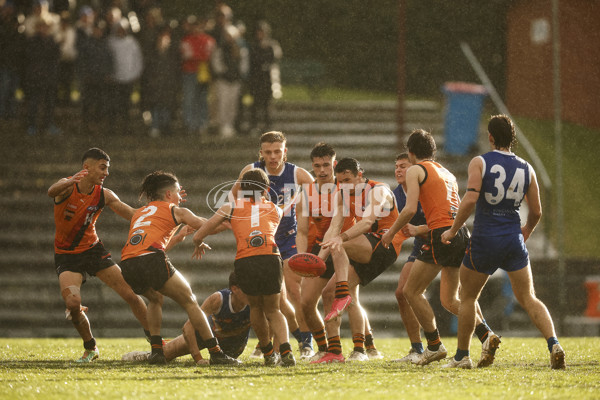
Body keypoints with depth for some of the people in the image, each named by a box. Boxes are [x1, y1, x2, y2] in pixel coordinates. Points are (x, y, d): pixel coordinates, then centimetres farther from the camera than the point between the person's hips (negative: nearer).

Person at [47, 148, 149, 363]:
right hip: (67, 254, -3)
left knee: (130, 294, -6)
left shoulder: (104, 195, -5)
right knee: (72, 302, -23)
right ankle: (90, 348, 2)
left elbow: (134, 215, -4)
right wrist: (70, 182, -65)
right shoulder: (68, 187, -17)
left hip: (93, 249, 3)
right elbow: (52, 191, -42)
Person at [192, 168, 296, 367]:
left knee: (256, 307, 25)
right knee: (272, 310, 17)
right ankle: (285, 351, -6)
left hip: (244, 261, -1)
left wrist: (199, 245, 41)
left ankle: (268, 353, 30)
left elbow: (198, 236, 18)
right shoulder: (275, 209, 23)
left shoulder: (230, 207, 19)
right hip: (271, 259, 1)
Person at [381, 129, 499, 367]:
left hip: (442, 235, -8)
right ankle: (485, 334, -10)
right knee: (449, 299, 11)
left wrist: (391, 232, 4)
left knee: (412, 291, 5)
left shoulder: (415, 170, 2)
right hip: (461, 233, 8)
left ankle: (434, 346, 3)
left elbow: (410, 209, -10)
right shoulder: (447, 174, 25)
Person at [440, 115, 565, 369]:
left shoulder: (480, 163, -5)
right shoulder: (526, 169, 6)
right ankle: (553, 344, -17)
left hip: (485, 240, -3)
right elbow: (536, 212, 9)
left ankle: (462, 356, 19)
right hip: (514, 241, 3)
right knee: (528, 299, 4)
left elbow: (470, 199, -17)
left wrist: (453, 230, -6)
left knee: (467, 297, 15)